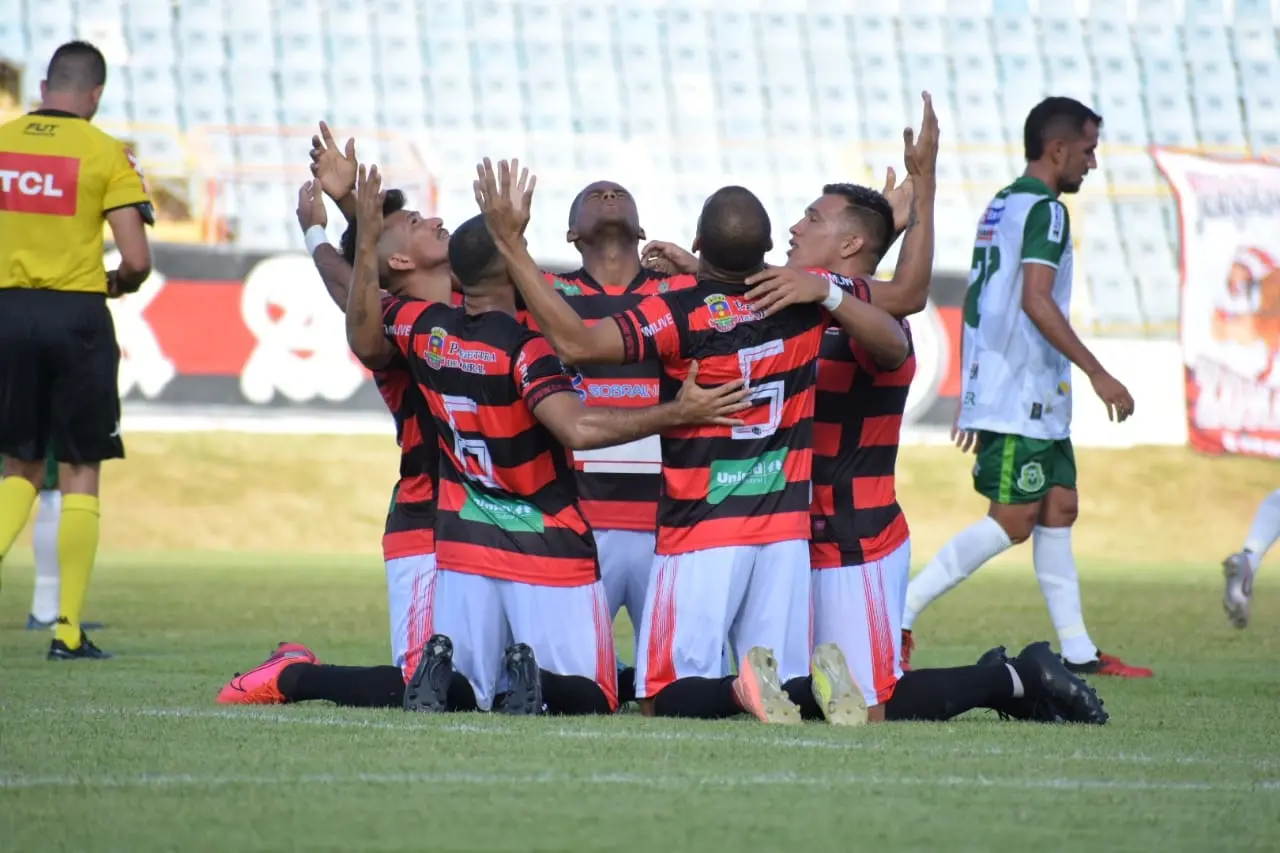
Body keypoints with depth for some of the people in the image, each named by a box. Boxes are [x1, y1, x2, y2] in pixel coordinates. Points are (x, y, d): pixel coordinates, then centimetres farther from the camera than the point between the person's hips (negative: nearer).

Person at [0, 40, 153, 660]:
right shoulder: (106, 155, -5)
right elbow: (136, 261, -9)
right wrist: (116, 285, 12)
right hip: (77, 316, -3)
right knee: (81, 473, 4)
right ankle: (67, 630, 1)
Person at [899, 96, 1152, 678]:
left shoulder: (1001, 204, 18)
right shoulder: (1044, 209, -12)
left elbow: (974, 302, 21)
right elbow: (1036, 300, -23)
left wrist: (973, 392, 25)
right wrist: (1096, 373, -20)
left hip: (1036, 400, 10)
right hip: (1021, 396, -10)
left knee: (1059, 509, 9)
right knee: (1012, 522, -10)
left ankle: (1077, 651, 8)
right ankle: (899, 612, -10)